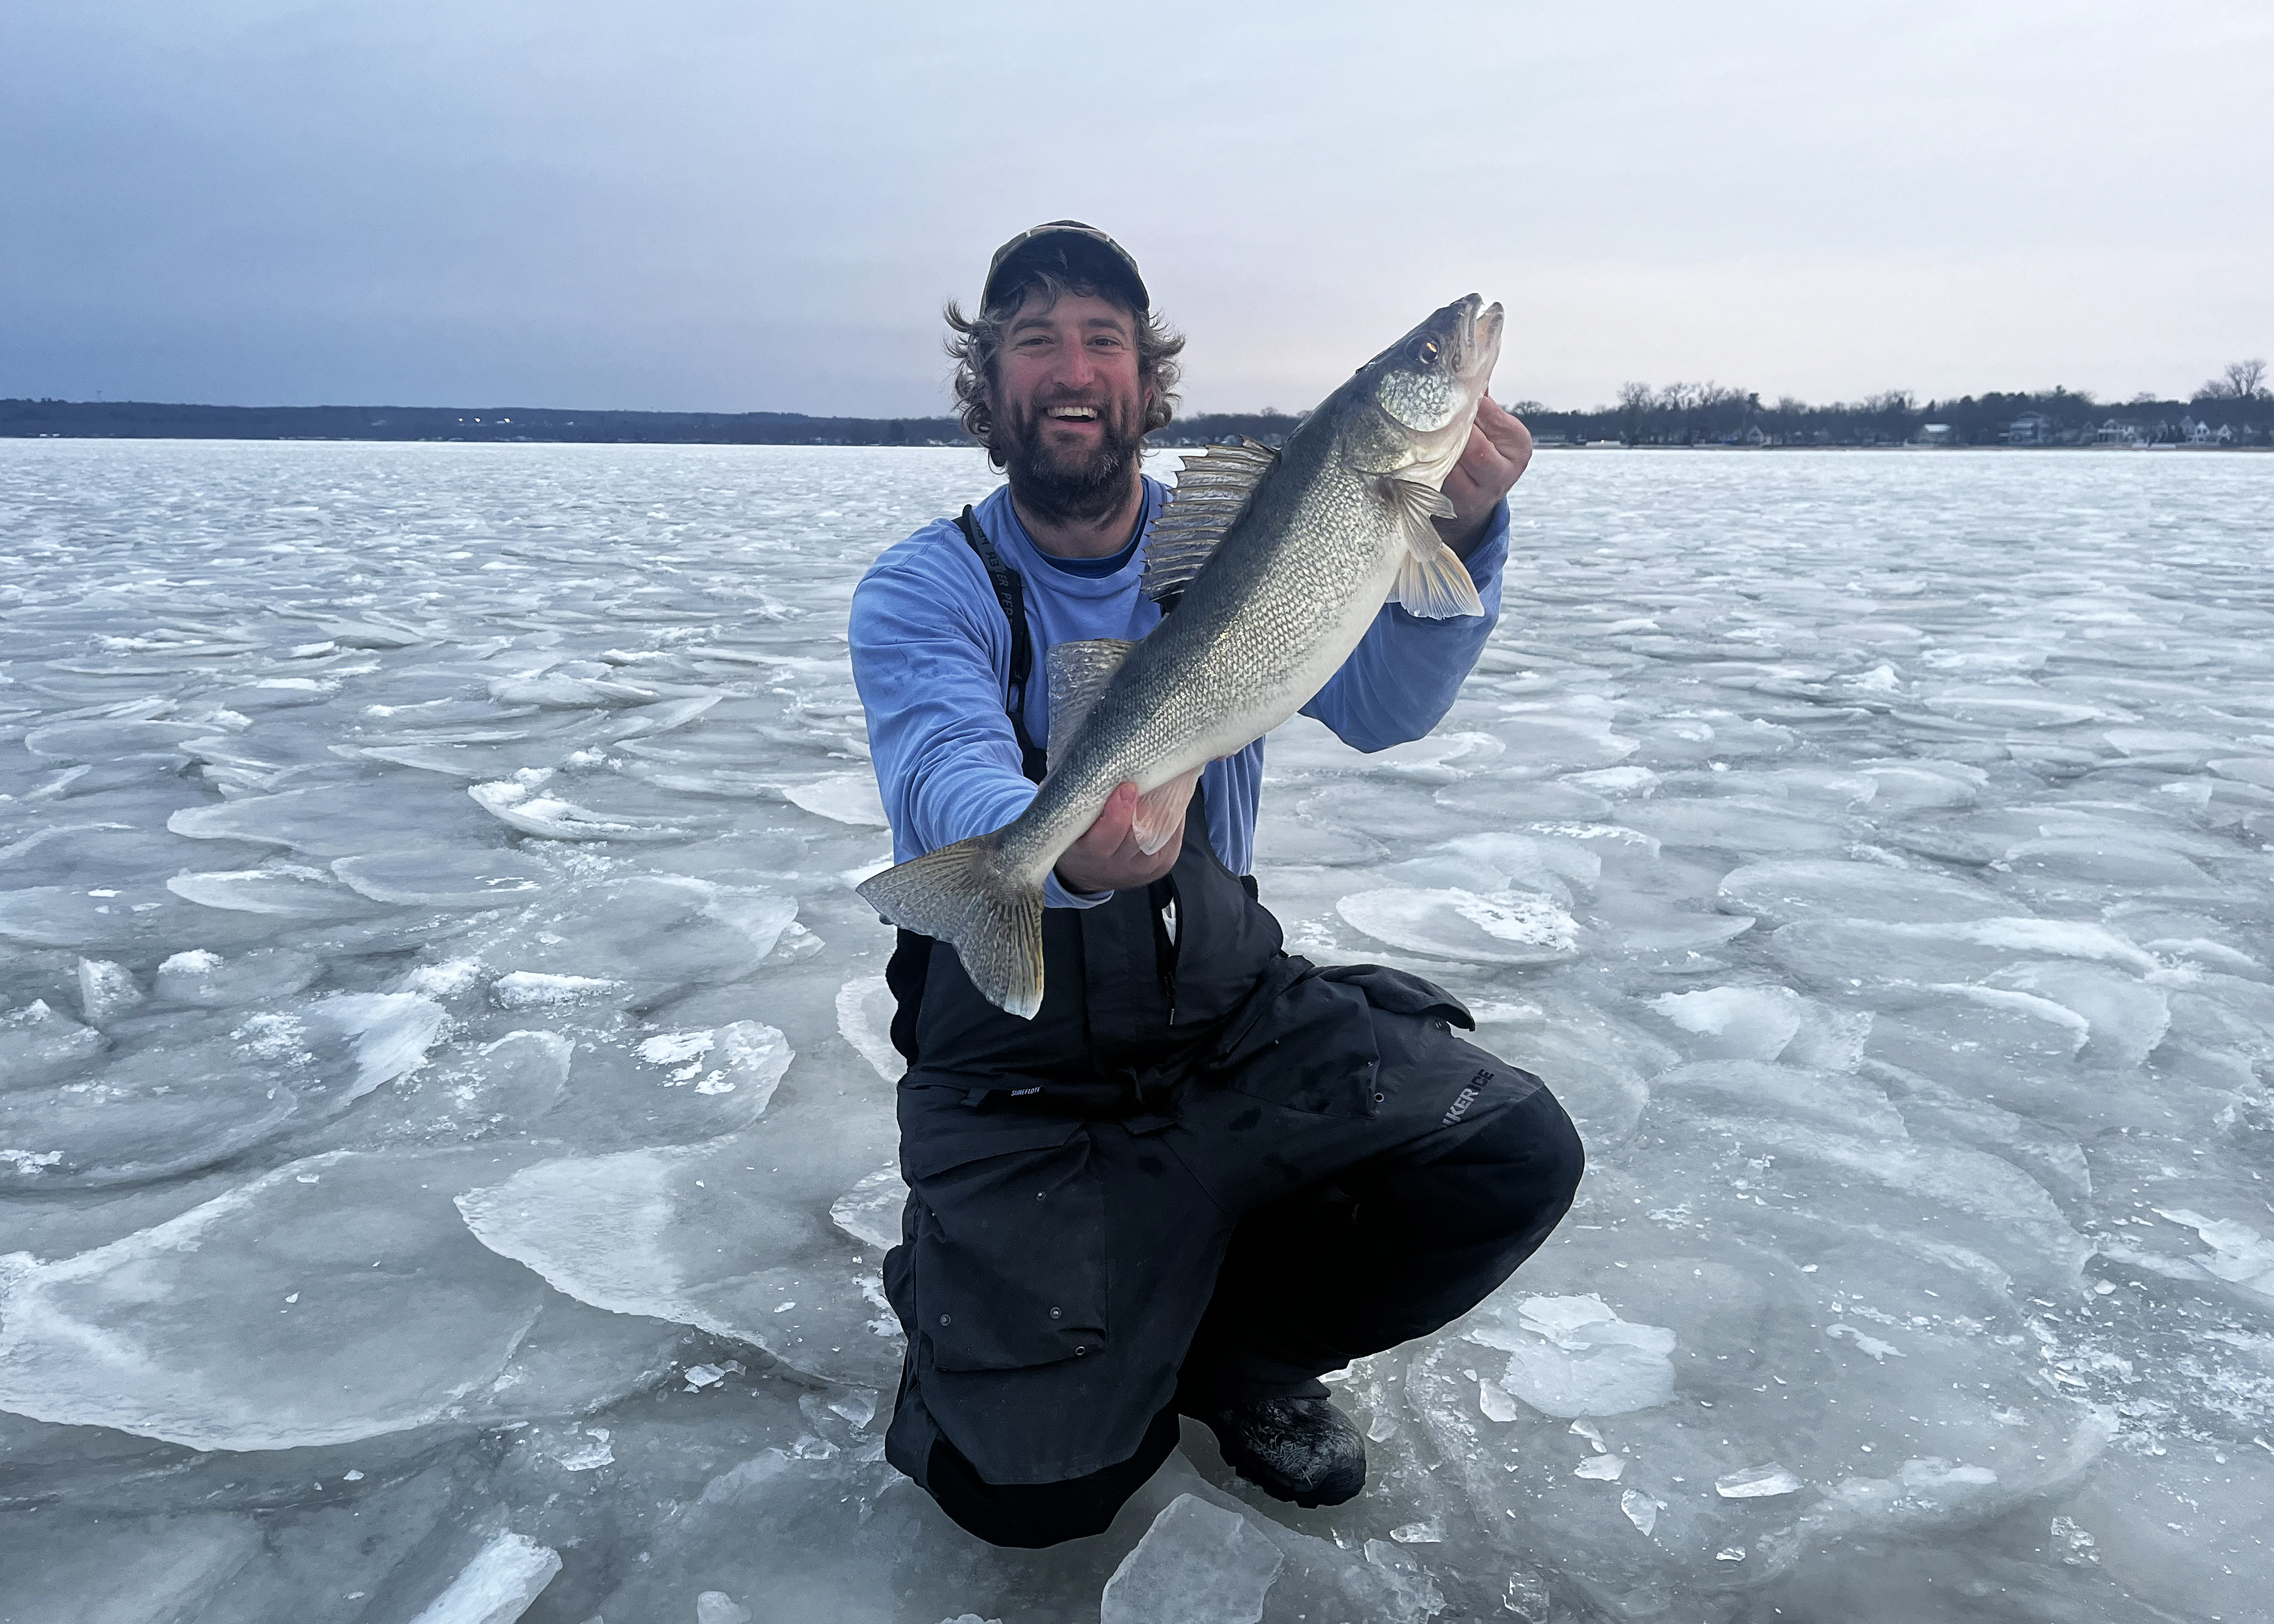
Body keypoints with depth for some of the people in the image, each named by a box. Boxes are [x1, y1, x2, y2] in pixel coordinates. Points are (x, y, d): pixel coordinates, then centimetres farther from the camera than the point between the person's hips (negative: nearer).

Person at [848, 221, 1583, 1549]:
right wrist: (1065, 844, -51)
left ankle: (1240, 1343, 11)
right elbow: (948, 779, -28)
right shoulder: (925, 589, -7)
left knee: (1518, 1154, -16)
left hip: (1233, 1014, 4)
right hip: (1020, 1064, -3)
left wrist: (1460, 532, -33)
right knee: (1034, 1486, -16)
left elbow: (1380, 704, -14)